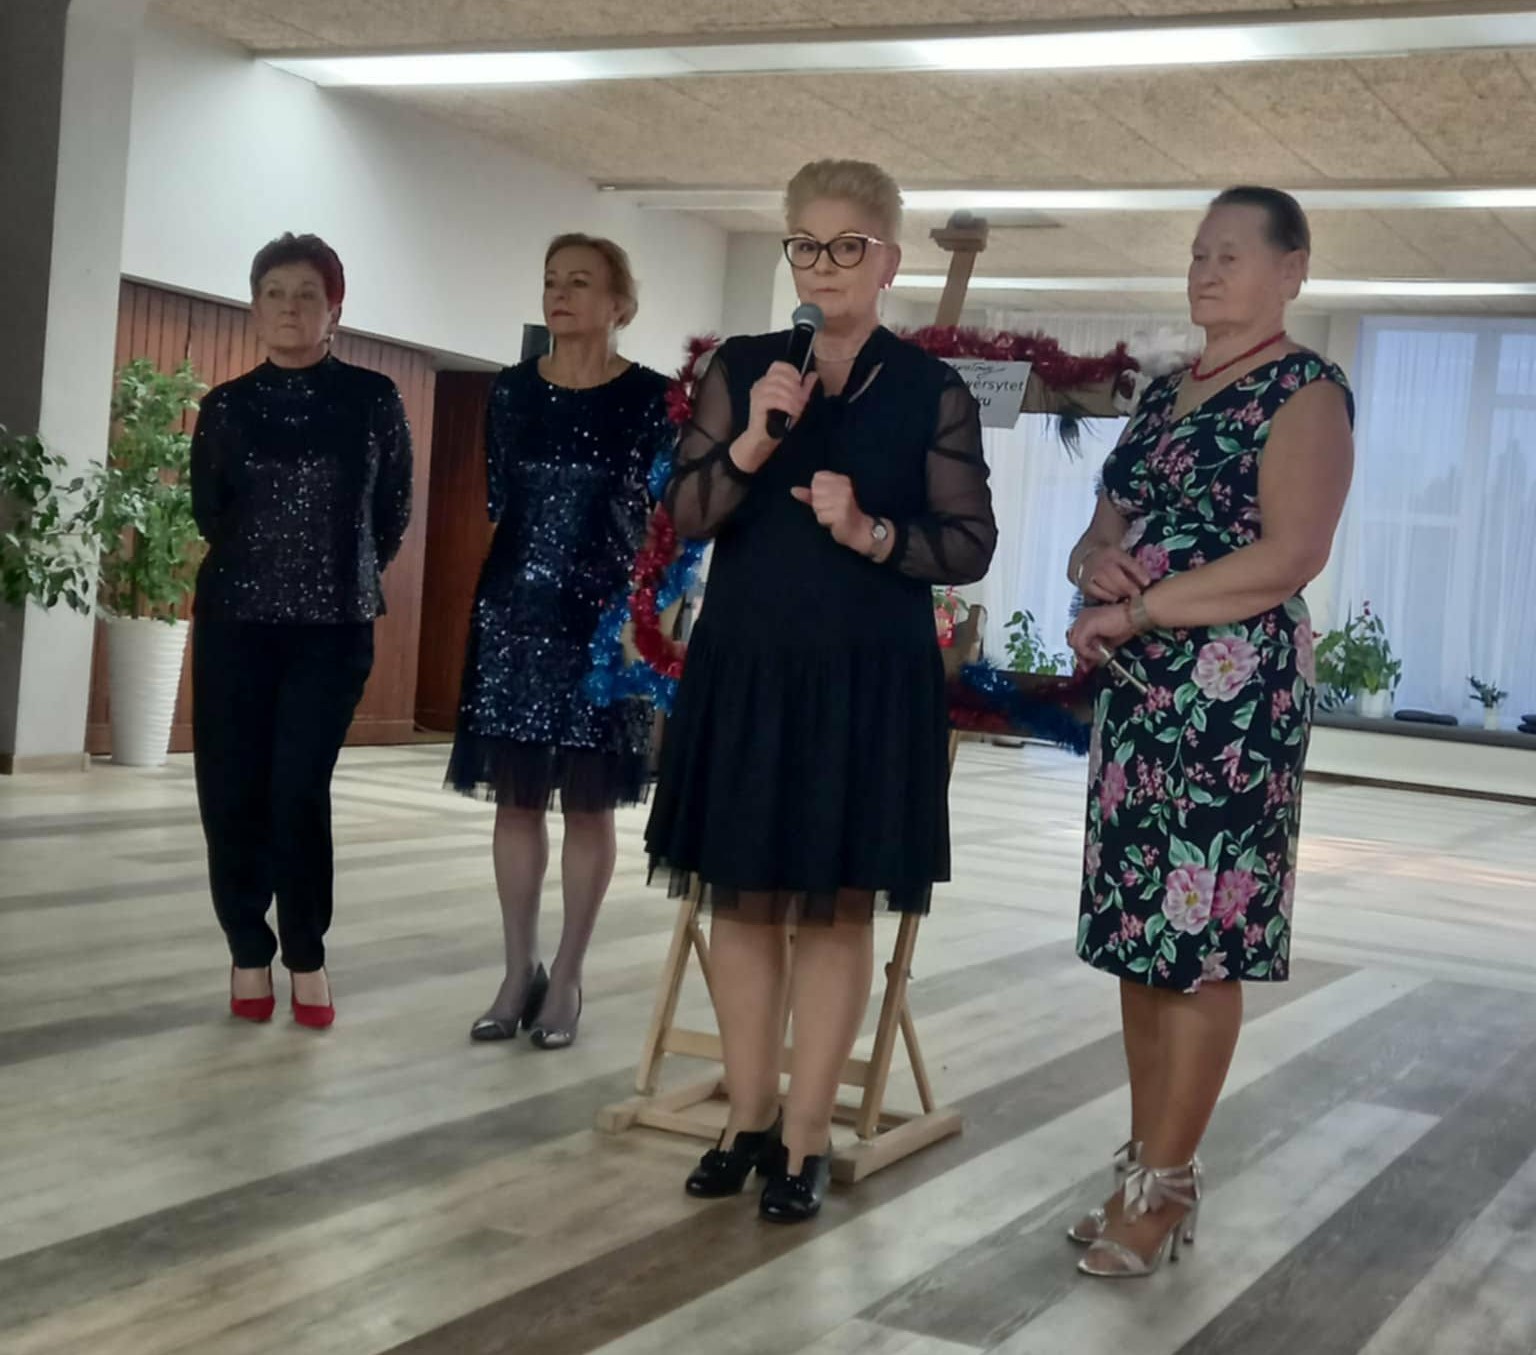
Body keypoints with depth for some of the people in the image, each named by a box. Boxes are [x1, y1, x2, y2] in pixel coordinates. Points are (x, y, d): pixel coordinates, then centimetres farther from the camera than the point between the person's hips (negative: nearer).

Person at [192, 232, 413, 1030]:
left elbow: (394, 513, 6)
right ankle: (249, 952, 14)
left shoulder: (373, 400, 0)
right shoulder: (227, 405, 5)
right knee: (231, 792, 1)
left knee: (299, 792, -7)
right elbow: (206, 510, 14)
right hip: (234, 621, 2)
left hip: (334, 627, -2)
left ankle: (306, 957, 7)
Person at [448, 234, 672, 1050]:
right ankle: (519, 971, 16)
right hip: (513, 614, 4)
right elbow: (497, 502, 14)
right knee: (515, 796, 6)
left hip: (601, 619, -3)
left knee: (589, 802, 2)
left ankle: (566, 981, 11)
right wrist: (520, 577, 9)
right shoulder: (512, 391, 8)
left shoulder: (651, 399, -3)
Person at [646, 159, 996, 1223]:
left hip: (869, 678, -2)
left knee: (835, 907, 1)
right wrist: (752, 442, -17)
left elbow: (970, 545, -1)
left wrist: (873, 534, -16)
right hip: (745, 665, 2)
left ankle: (805, 1143, 11)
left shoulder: (933, 392, 1)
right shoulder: (742, 368, 6)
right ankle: (748, 1122, 20)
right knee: (744, 897, 7)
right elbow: (685, 514, -1)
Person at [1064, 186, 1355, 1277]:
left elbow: (1292, 555, -17)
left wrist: (1137, 610, -16)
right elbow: (1102, 533, 19)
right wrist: (1095, 565, -6)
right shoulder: (1163, 395, 18)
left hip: (1235, 692, -7)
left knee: (1200, 939, -5)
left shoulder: (1305, 390, -5)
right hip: (1139, 690, 8)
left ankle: (1162, 1188, 2)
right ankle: (1151, 1162, 17)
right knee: (1137, 928, 8)